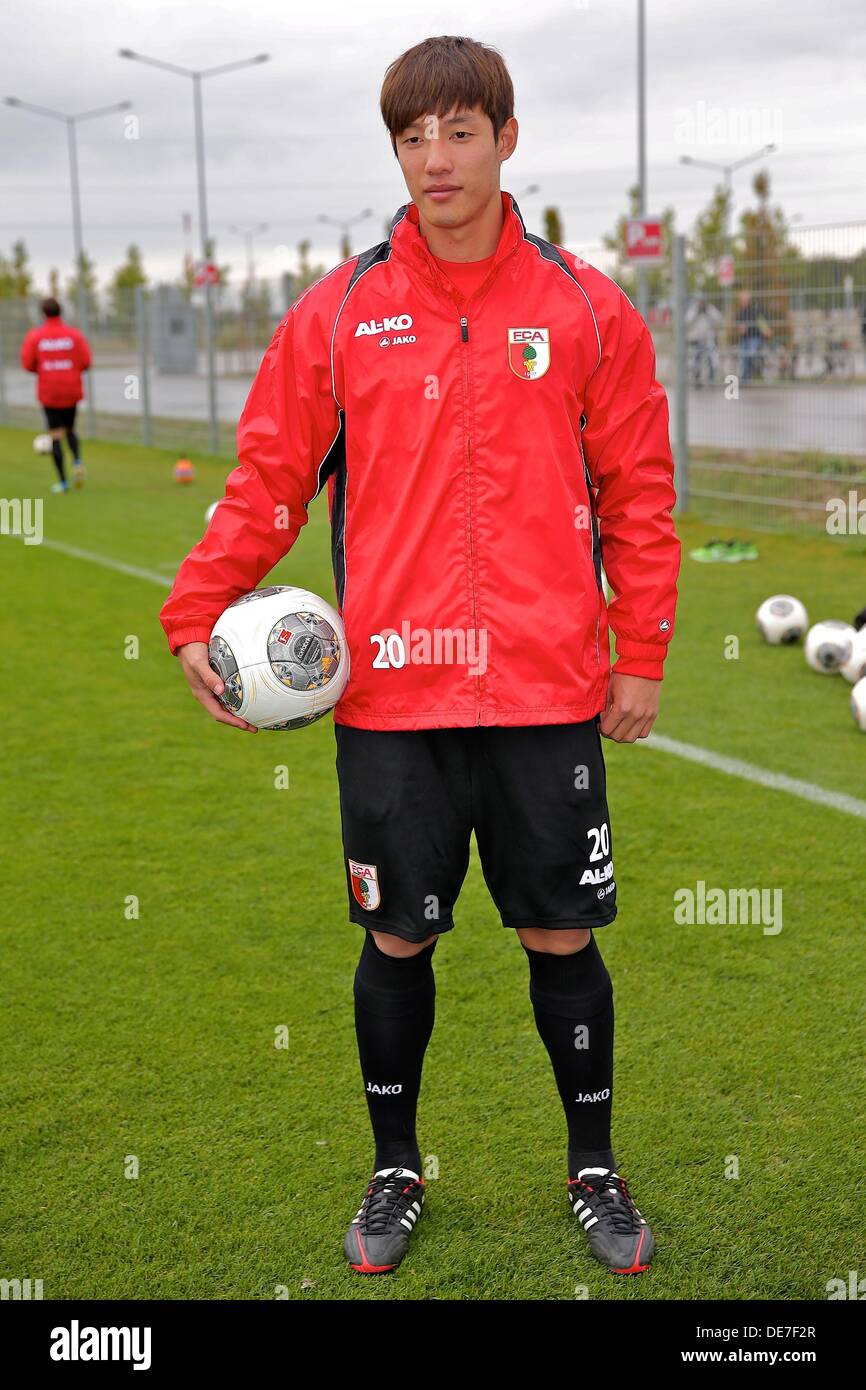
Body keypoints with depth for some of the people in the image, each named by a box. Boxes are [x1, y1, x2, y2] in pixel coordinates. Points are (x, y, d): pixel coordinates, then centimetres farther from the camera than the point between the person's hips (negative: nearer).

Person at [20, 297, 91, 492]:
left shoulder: (34, 336, -3)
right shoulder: (74, 334, -2)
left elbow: (27, 364, -5)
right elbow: (86, 361, -6)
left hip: (48, 393, -1)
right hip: (71, 391, 1)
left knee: (56, 434, 3)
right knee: (70, 429, 20)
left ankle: (62, 481, -1)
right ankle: (77, 461, -8)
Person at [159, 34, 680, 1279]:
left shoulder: (587, 308, 2)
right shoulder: (338, 312, 2)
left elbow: (637, 491, 5)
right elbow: (268, 478, 4)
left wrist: (641, 654, 2)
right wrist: (196, 616, -5)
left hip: (549, 692, 0)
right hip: (388, 696, 0)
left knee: (562, 937, 9)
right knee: (397, 941, 11)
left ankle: (595, 1169, 31)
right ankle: (395, 1170, 32)